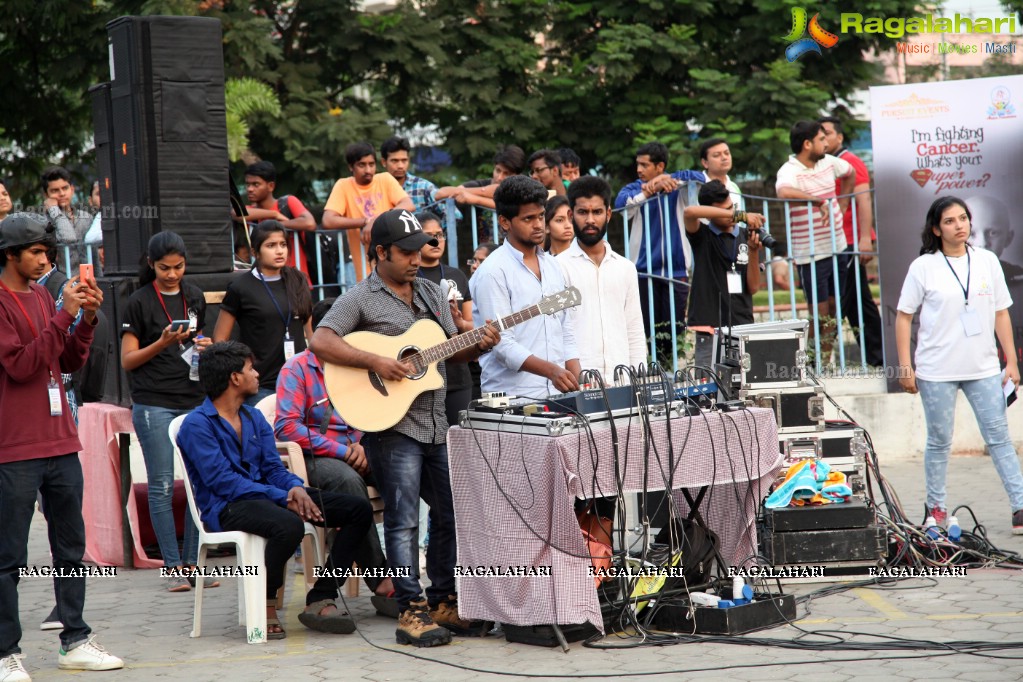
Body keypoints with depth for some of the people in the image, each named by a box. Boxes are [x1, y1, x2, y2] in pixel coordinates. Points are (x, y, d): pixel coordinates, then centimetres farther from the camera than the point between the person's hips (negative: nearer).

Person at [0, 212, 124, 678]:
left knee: (71, 547, 11)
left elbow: (69, 362, 16)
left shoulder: (42, 297, 15)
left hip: (60, 443, 8)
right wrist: (64, 315, -17)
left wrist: (87, 319, 1)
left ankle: (75, 641, 17)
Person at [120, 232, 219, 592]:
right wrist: (162, 343, -16)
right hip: (153, 404, -4)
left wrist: (205, 347, 3)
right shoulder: (140, 302, -2)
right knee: (162, 486, -3)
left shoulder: (195, 297, 13)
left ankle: (192, 561, 8)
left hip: (194, 400, 4)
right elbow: (127, 360, -2)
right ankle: (172, 565, 2)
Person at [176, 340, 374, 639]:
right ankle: (265, 603, -15)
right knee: (289, 525, -40)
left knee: (359, 509, -5)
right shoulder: (197, 424, -8)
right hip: (226, 507, -8)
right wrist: (282, 498, -22)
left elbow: (273, 467, 12)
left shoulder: (254, 417, 18)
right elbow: (223, 481, -17)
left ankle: (320, 598, -9)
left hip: (268, 494, 8)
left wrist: (295, 488, -12)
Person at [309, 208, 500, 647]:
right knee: (403, 520, -7)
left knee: (451, 514, 10)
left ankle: (444, 604, 21)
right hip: (390, 425, -7)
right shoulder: (360, 298, -5)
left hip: (436, 424, 7)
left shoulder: (432, 293, 16)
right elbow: (321, 343, -16)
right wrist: (375, 362, -22)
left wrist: (478, 346, -2)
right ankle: (412, 611, -3)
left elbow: (452, 351, 19)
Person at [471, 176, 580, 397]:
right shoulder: (493, 272, -7)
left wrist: (579, 384, 3)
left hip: (557, 394, 6)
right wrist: (550, 370, -25)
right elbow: (502, 343, -14)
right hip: (512, 397, -6)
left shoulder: (552, 267, 15)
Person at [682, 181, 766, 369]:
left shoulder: (745, 237, 12)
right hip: (710, 329, -3)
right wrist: (740, 215, -24)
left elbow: (753, 287, 9)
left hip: (742, 326, 3)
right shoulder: (702, 235, 4)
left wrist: (753, 251, -7)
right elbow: (689, 212, -21)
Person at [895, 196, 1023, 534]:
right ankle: (935, 507, 19)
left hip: (984, 368, 2)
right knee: (939, 441, 7)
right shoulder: (923, 267, -2)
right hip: (936, 371, -2)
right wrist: (905, 366, -5)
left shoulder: (987, 261, 6)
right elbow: (903, 316, 1)